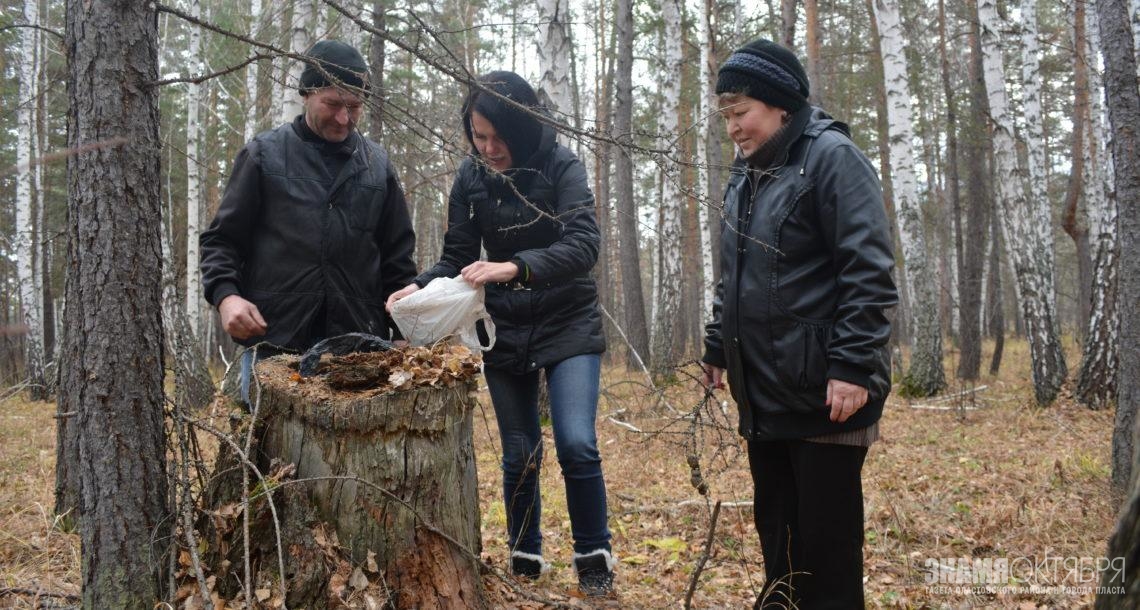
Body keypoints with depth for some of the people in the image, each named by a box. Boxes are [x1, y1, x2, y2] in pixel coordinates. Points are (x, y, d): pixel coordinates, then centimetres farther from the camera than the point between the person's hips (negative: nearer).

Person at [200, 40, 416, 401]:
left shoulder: (378, 166, 12)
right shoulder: (265, 155, 4)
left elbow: (397, 255, 16)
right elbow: (222, 239, 5)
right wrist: (225, 295, -13)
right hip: (272, 343, -2)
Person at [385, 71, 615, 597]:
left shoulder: (561, 166, -14)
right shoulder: (471, 176, -4)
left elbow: (584, 243, -26)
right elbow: (457, 259, 0)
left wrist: (515, 267, -41)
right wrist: (420, 288, -21)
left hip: (569, 325, -3)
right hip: (505, 332, 3)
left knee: (577, 444, -15)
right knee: (519, 455, 6)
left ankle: (594, 560, 4)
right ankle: (524, 562, 24)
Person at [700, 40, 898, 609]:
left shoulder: (831, 157, -10)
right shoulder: (747, 173, 15)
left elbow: (869, 272, -18)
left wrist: (852, 365, -23)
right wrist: (717, 349, 22)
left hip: (823, 394, -8)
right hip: (763, 393, 8)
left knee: (826, 544, 0)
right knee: (775, 532, 16)